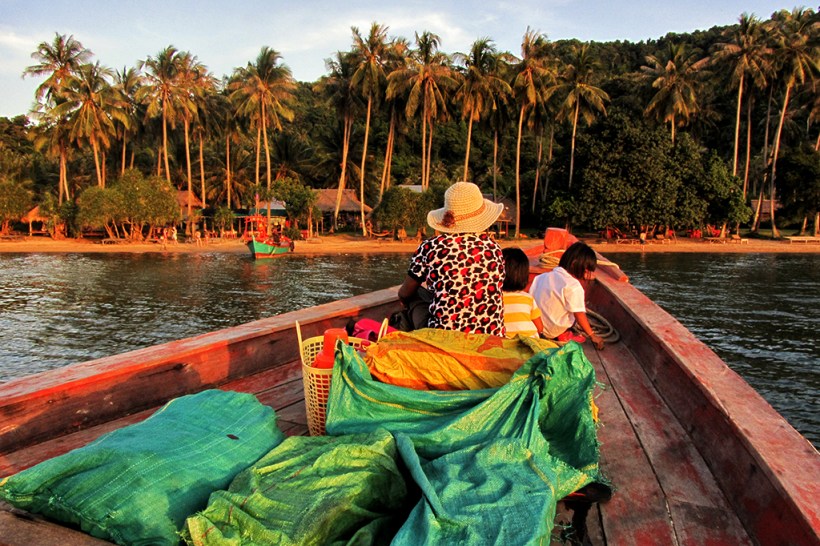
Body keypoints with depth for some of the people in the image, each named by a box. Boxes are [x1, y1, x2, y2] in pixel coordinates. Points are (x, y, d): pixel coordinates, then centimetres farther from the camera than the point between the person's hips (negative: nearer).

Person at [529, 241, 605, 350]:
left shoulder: (542, 277, 3)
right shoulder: (574, 286, -19)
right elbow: (579, 315, -19)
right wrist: (592, 336, -9)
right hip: (552, 331, -7)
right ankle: (563, 335, -4)